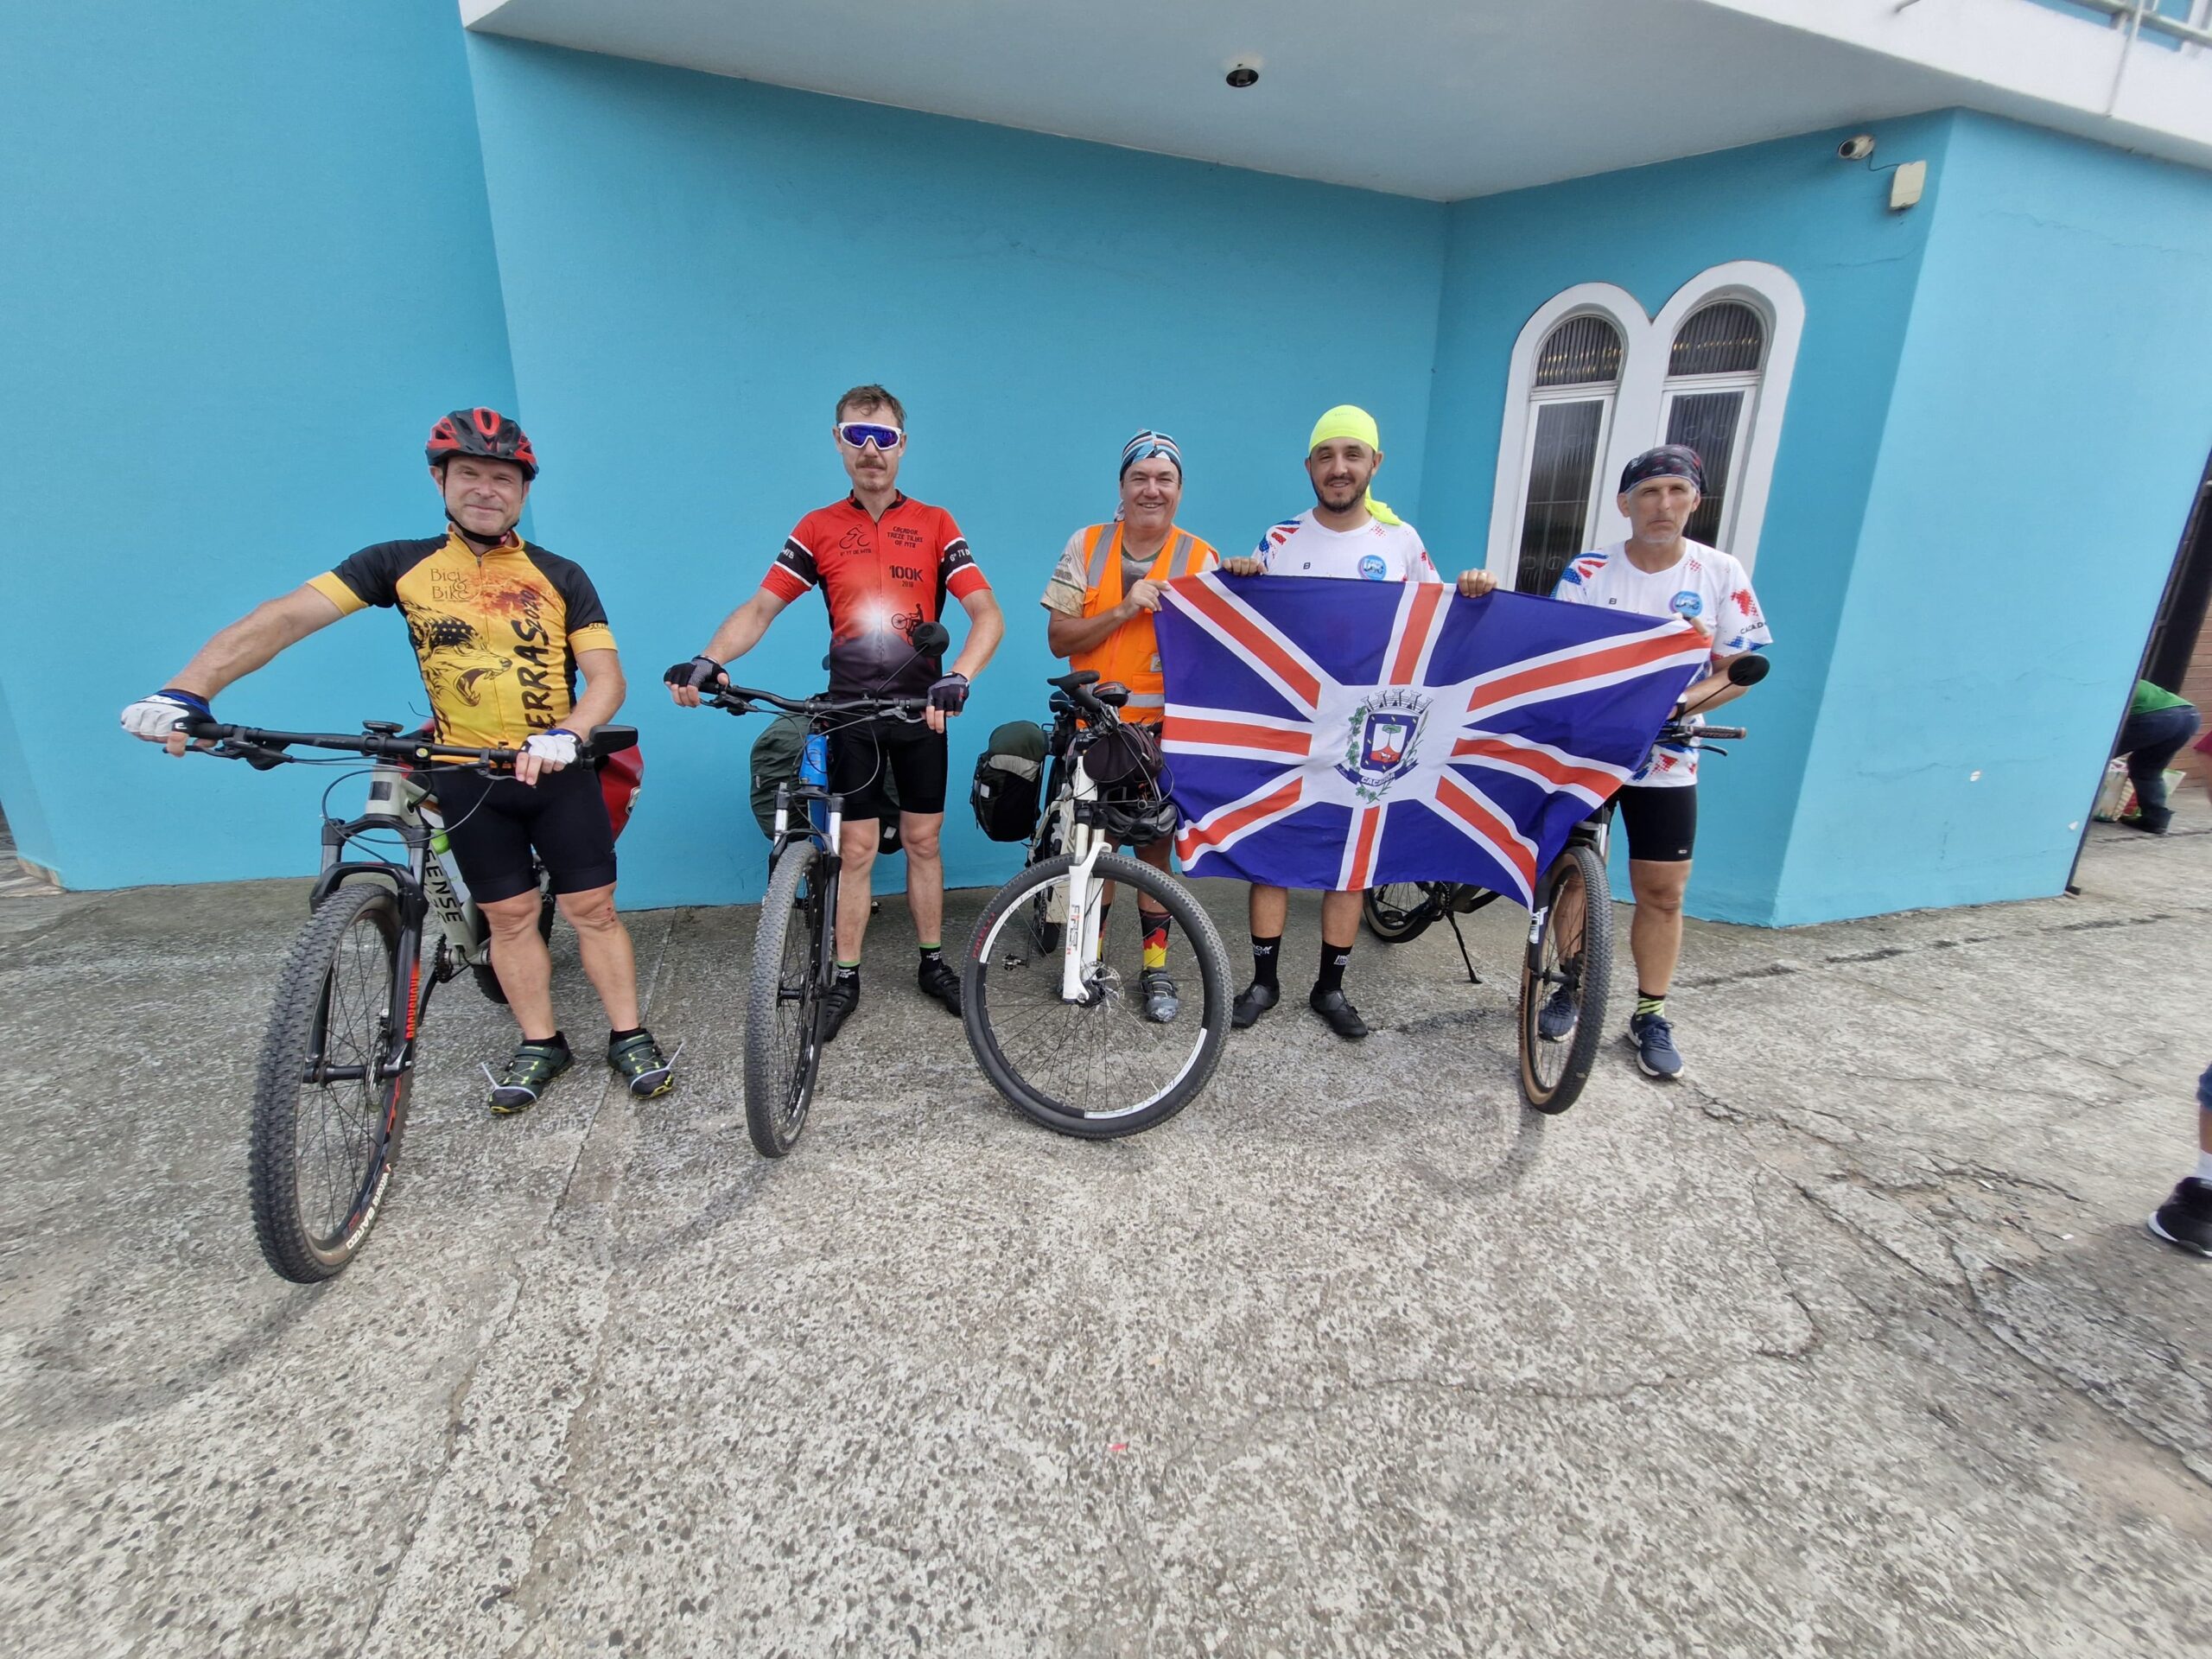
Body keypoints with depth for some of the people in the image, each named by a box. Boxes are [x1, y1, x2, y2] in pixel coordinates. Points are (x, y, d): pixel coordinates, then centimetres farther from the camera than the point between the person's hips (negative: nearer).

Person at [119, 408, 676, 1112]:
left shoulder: (560, 576, -2)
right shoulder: (401, 564, 0)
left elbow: (606, 679, -9)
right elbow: (285, 616, -7)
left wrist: (563, 735, -28)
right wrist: (185, 692, -19)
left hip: (557, 772, -1)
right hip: (467, 779, 1)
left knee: (592, 910, 3)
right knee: (509, 917, 10)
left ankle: (629, 1037, 15)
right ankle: (539, 1045, 24)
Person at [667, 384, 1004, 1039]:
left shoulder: (935, 524, -1)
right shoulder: (817, 529, 2)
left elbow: (987, 613, -10)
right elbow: (760, 608, -4)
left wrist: (958, 677, -28)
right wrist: (708, 659, -22)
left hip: (921, 710, 0)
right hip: (850, 712, 0)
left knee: (923, 841, 10)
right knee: (855, 849, 5)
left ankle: (933, 962, 24)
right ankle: (845, 978, 17)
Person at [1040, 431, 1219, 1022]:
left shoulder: (1200, 559, 0)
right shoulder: (1085, 546, 0)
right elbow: (1059, 638, -6)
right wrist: (1123, 610, -18)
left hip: (1164, 728, 0)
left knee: (1154, 848, 7)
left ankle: (1156, 966, 21)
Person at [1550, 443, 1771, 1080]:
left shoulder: (1720, 573, -3)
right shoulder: (1586, 573, -5)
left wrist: (1681, 703, -19)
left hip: (1665, 761, 1)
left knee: (1662, 893, 4)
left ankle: (1650, 1016, 19)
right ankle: (1570, 988, 26)